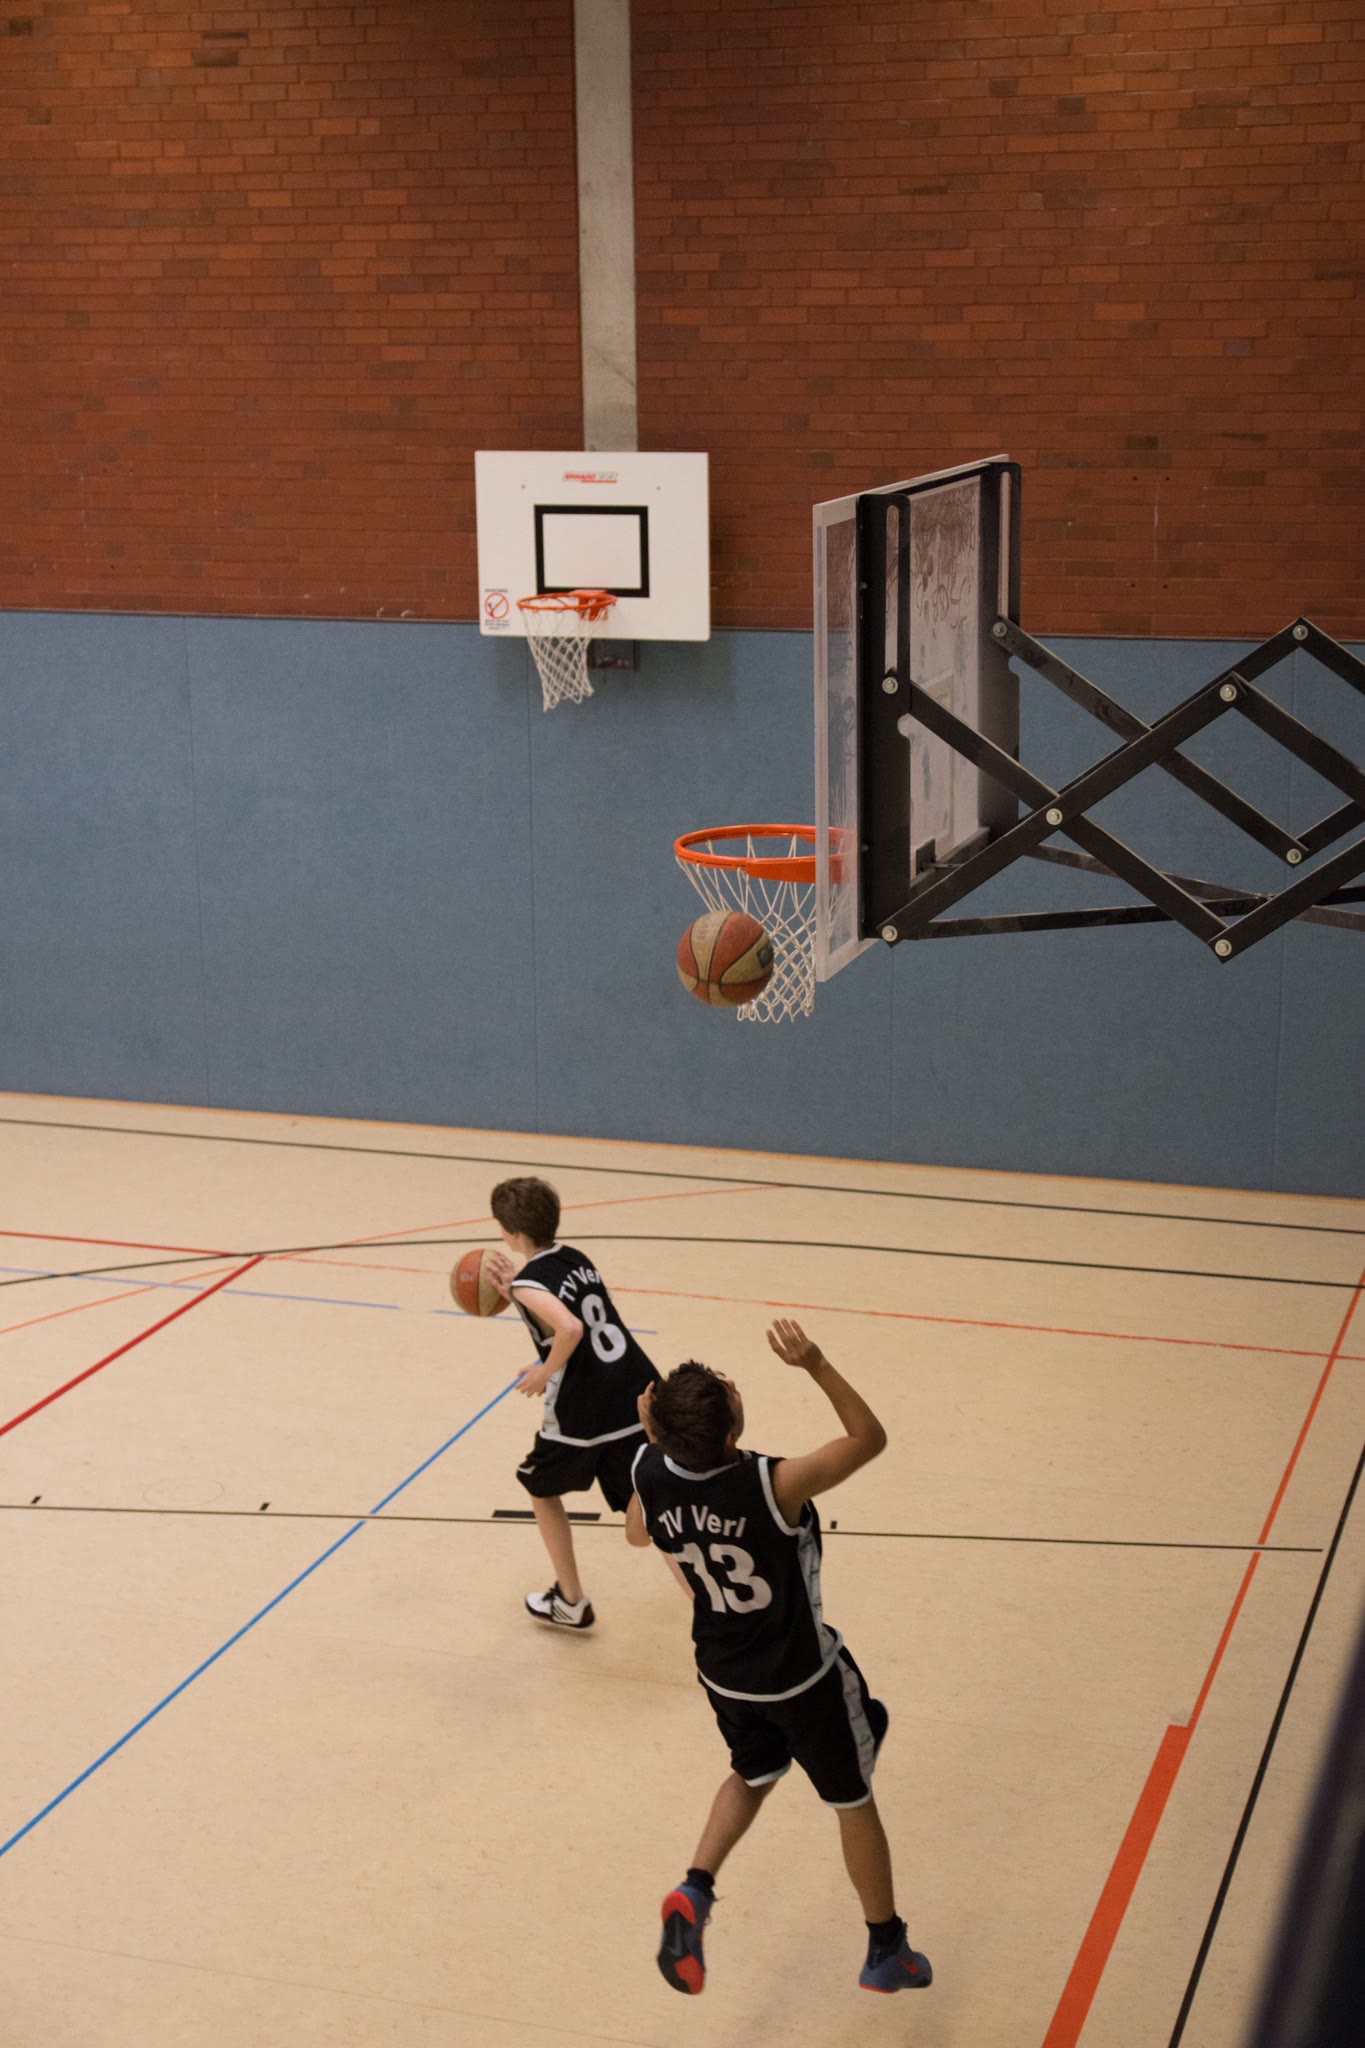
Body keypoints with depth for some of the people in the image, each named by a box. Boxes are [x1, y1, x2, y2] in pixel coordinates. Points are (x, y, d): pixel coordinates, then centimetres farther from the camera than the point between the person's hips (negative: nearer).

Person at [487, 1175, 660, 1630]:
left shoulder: (530, 1283, -11)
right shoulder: (576, 1260, 13)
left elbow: (570, 1329, -29)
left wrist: (544, 1373, -13)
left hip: (583, 1414, -6)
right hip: (641, 1399, 6)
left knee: (541, 1488, 23)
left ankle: (570, 1603, 32)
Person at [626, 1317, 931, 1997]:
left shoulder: (650, 1473, -21)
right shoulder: (773, 1484, -35)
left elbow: (638, 1534, 4)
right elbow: (869, 1438, -22)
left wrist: (652, 1437, 3)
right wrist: (813, 1363, -34)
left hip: (724, 1673, 5)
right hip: (803, 1678, -4)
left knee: (751, 1775, 32)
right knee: (854, 1803, 19)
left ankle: (694, 1892, 11)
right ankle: (887, 1952, 35)